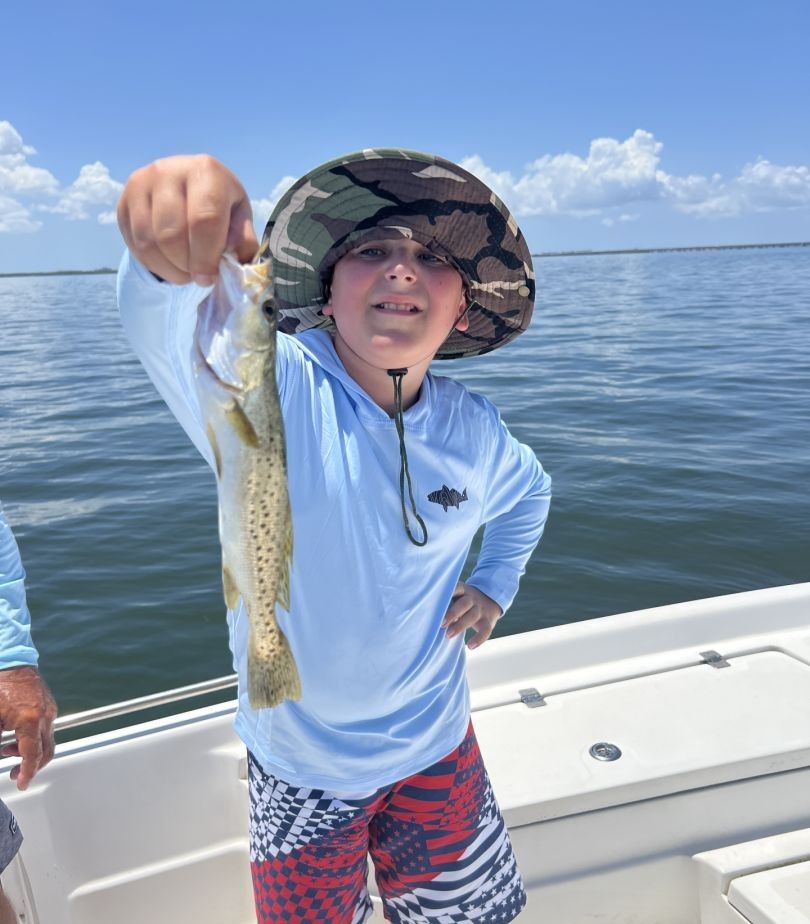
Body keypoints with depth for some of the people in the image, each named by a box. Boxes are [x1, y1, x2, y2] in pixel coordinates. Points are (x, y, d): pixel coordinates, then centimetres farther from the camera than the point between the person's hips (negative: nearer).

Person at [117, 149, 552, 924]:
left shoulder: (474, 431, -9)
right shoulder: (274, 387, -23)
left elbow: (530, 490, 14)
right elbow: (165, 325, -45)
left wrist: (497, 583, 3)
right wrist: (175, 258, -65)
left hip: (438, 748, 4)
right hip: (302, 767, -3)